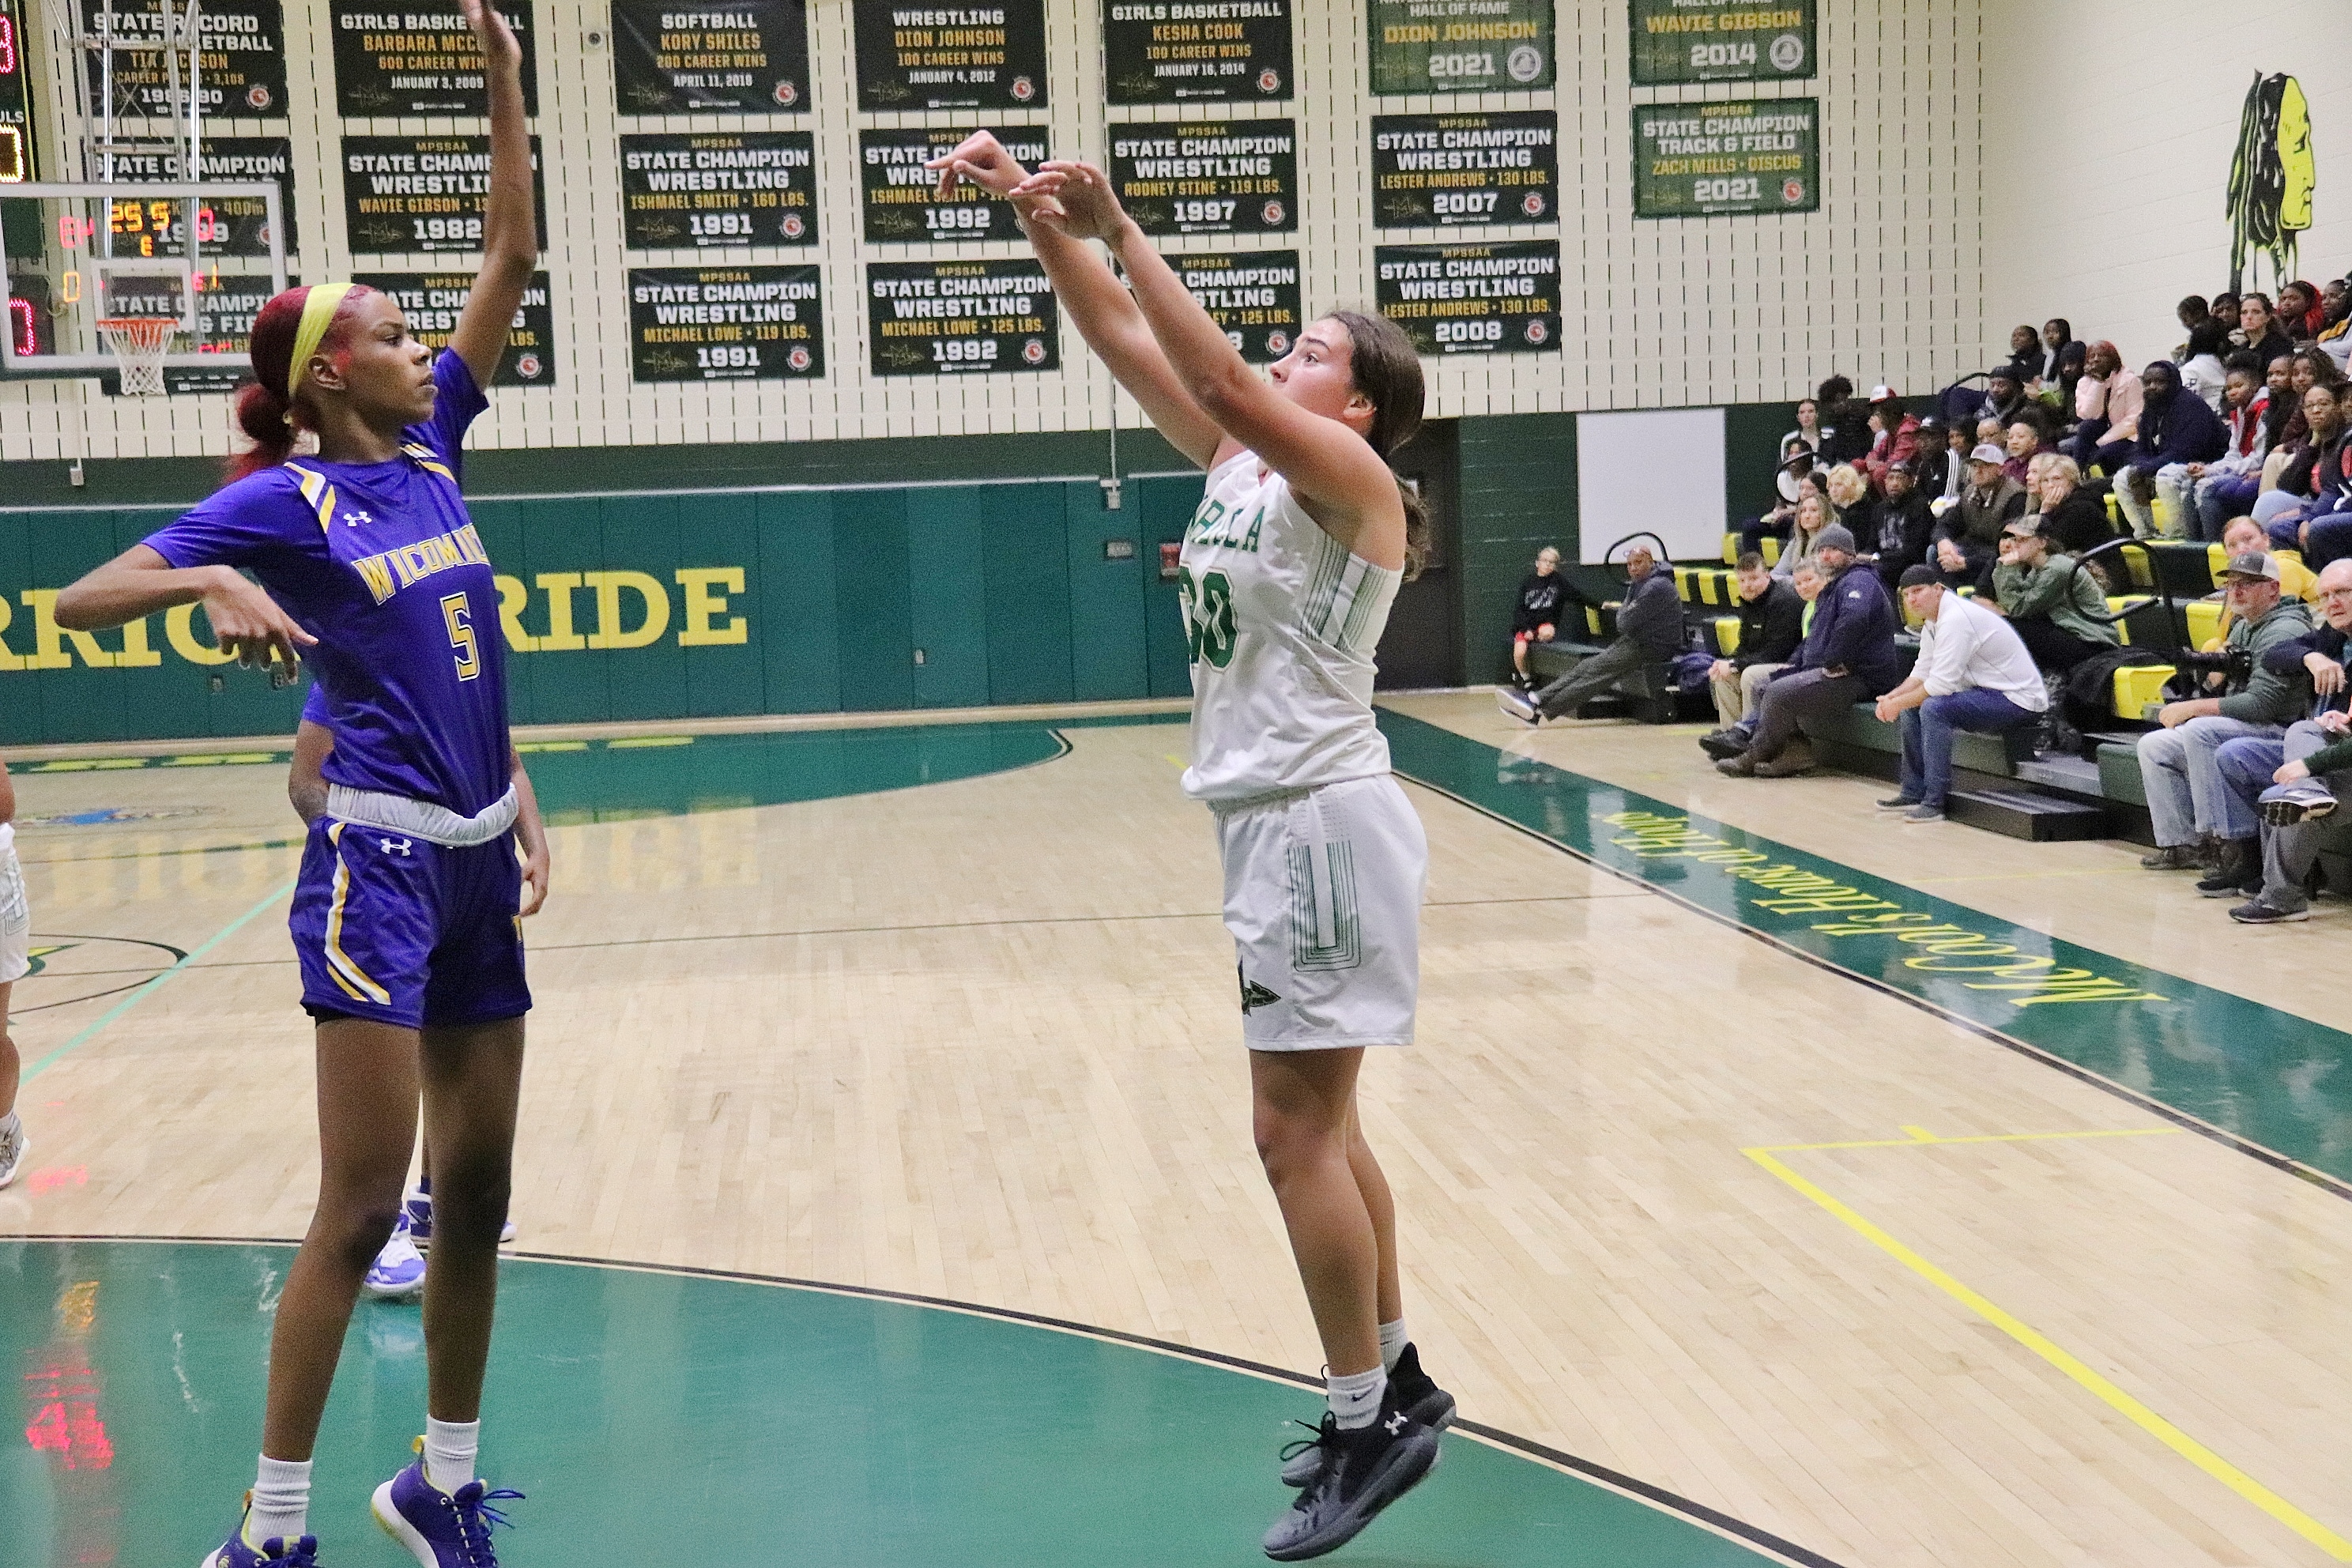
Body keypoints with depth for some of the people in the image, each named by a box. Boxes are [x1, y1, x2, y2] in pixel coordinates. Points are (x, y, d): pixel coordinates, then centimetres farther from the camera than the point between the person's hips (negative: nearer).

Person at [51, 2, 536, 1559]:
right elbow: (81, 600, -13)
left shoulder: (429, 447, 10)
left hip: (479, 857, 7)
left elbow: (514, 258, 13)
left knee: (478, 1197, 11)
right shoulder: (284, 497, -7)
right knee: (362, 1209, -7)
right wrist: (212, 581, -30)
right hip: (382, 859, -7)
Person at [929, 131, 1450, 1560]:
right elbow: (1122, 340, 8)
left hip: (1324, 822, -9)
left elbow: (1224, 376, -25)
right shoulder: (1238, 462, 11)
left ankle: (1370, 1421, 6)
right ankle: (1393, 1384, 28)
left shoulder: (1351, 477, -11)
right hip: (1275, 819, 9)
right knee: (1320, 1126, 15)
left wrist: (1116, 224, -21)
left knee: (1297, 1132, -6)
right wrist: (1038, 214, -2)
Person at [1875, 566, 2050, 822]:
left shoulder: (1955, 619, -22)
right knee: (1911, 706, 9)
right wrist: (1892, 698, -4)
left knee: (1933, 707, -28)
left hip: (2019, 702, -11)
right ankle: (1913, 792, 13)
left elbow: (1941, 683, -26)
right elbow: (1922, 673, 13)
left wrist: (1898, 703, -14)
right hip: (1988, 693, 11)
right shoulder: (1932, 621, 10)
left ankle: (1934, 802, -23)